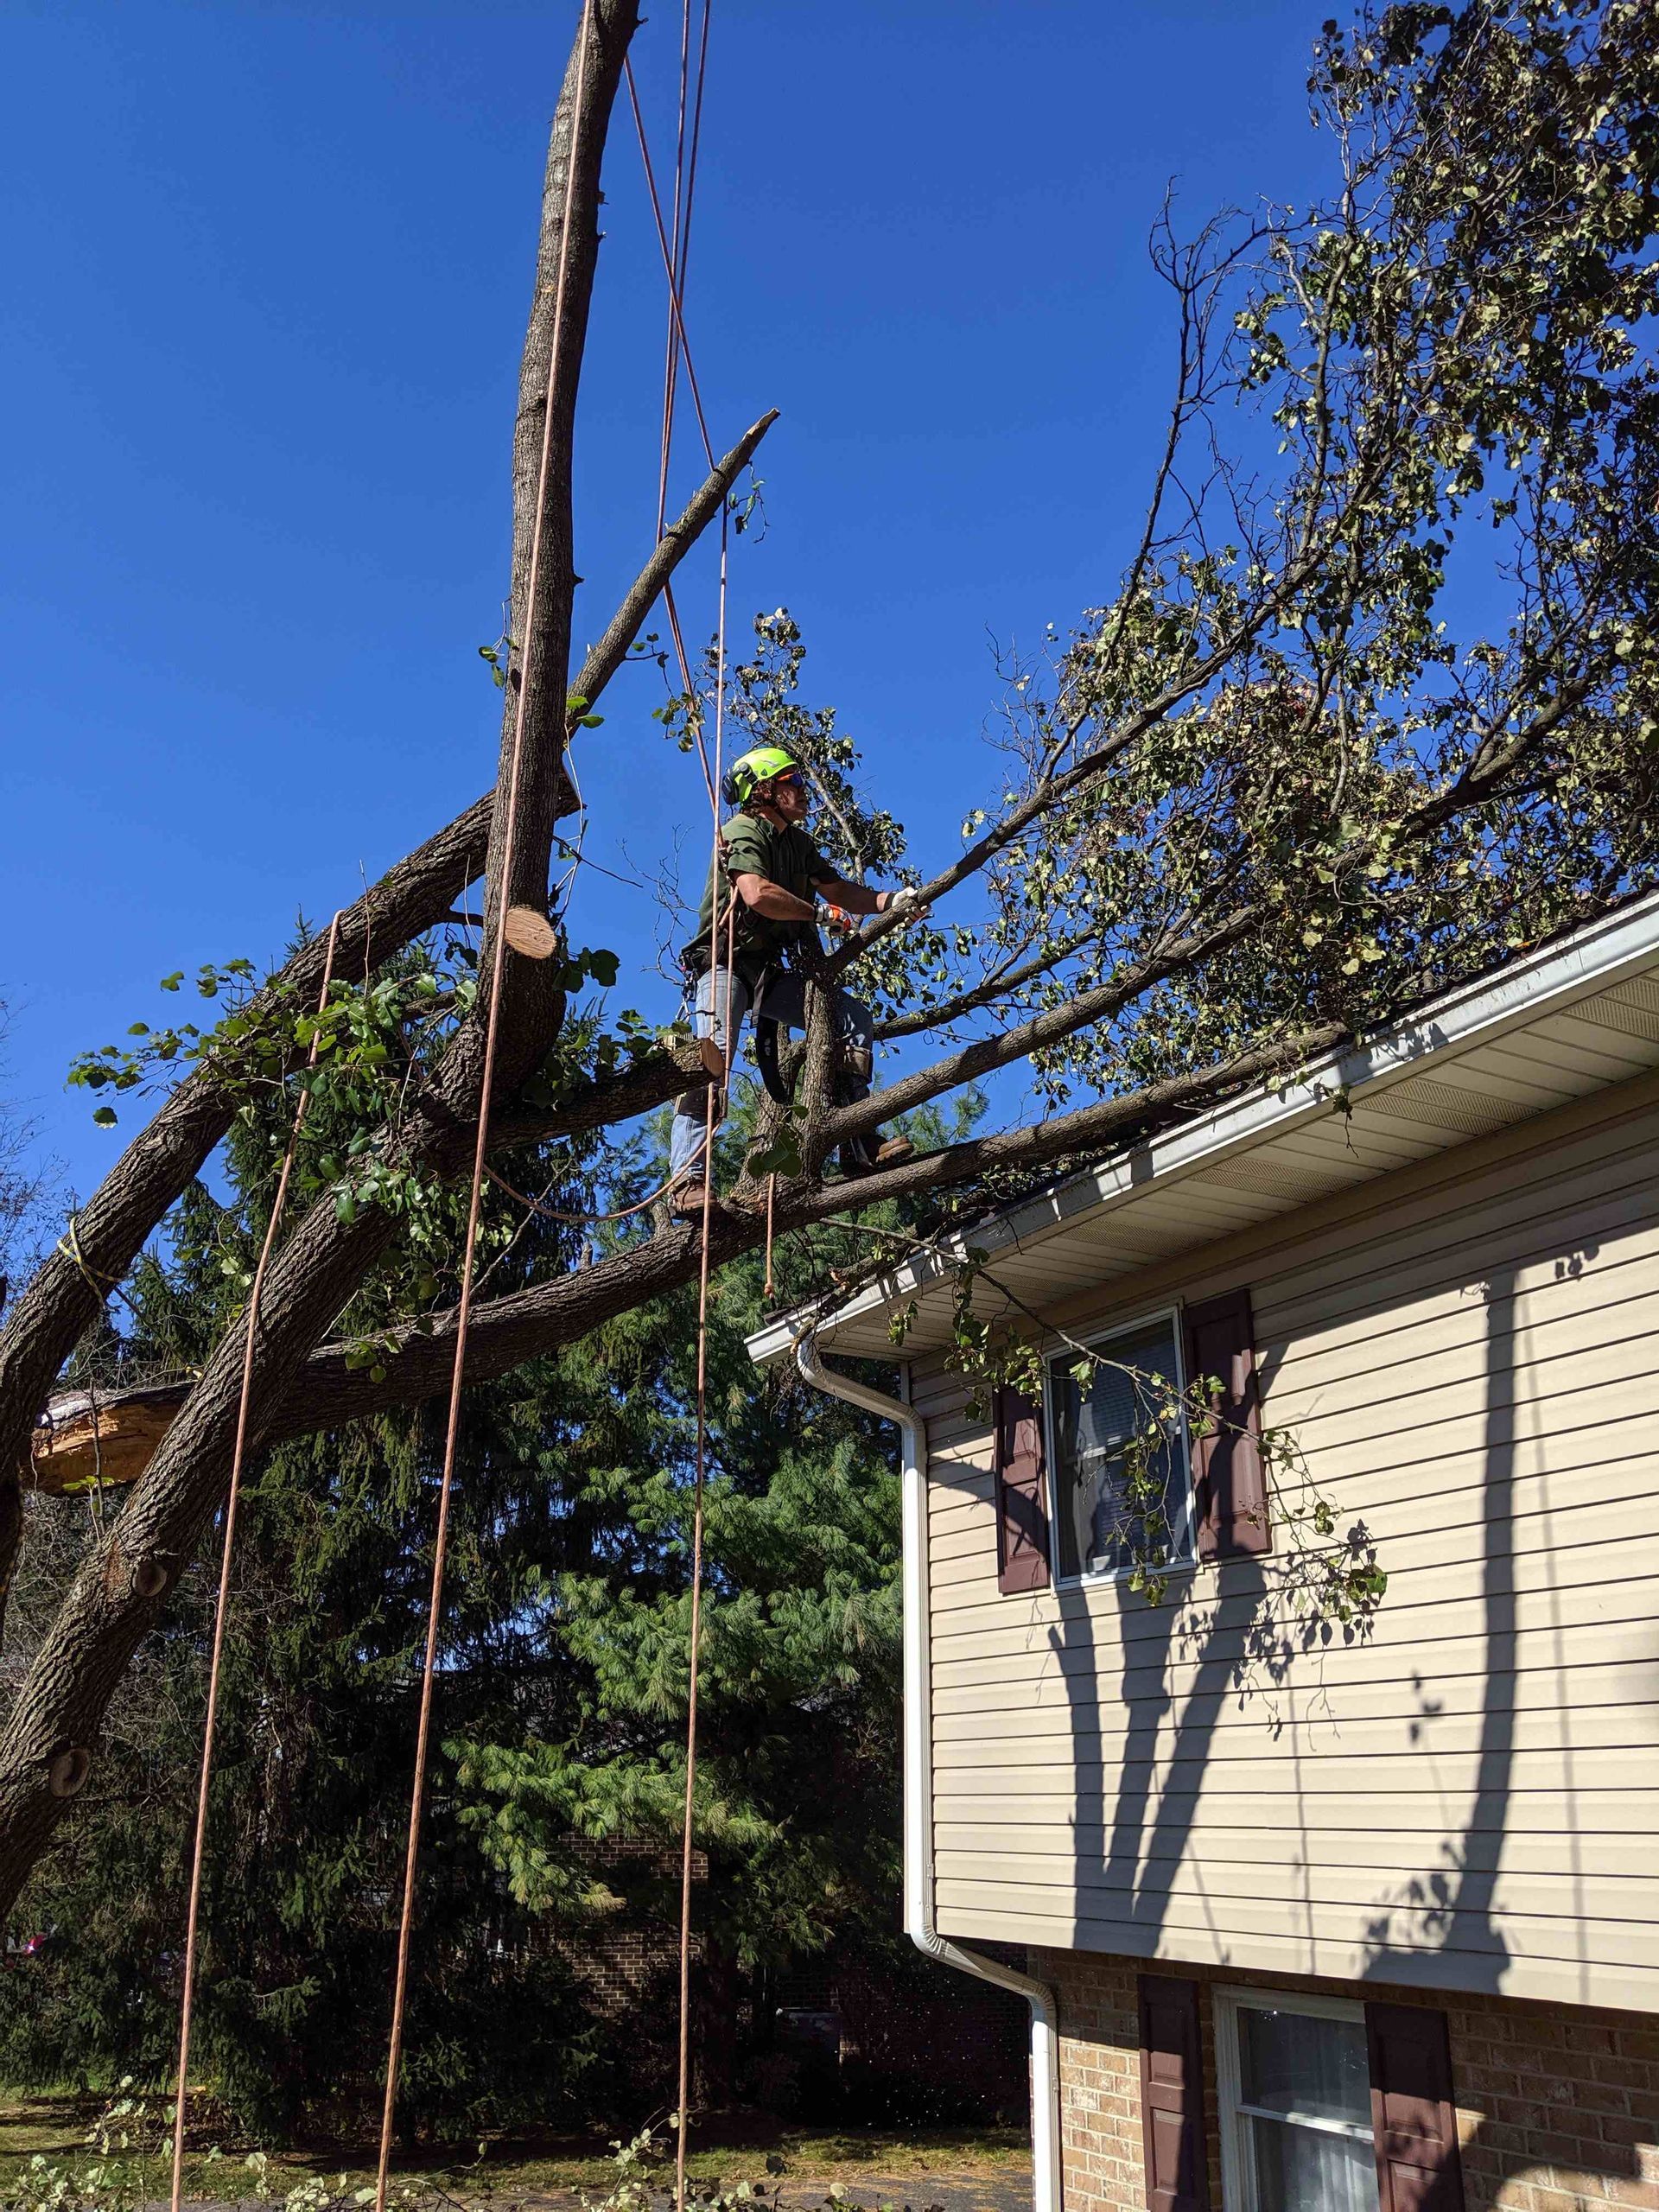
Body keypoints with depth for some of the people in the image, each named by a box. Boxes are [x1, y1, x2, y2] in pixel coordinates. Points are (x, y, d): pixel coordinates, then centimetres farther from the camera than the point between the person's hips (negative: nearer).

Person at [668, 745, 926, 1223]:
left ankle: (858, 1145, -8)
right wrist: (820, 915, -15)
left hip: (770, 970, 9)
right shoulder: (743, 830, -11)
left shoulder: (798, 842, 17)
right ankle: (686, 1182, -34)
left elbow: (839, 889, 16)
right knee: (712, 1054, -28)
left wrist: (891, 901, -2)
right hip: (727, 963, -9)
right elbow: (757, 895, -28)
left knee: (854, 1018, 0)